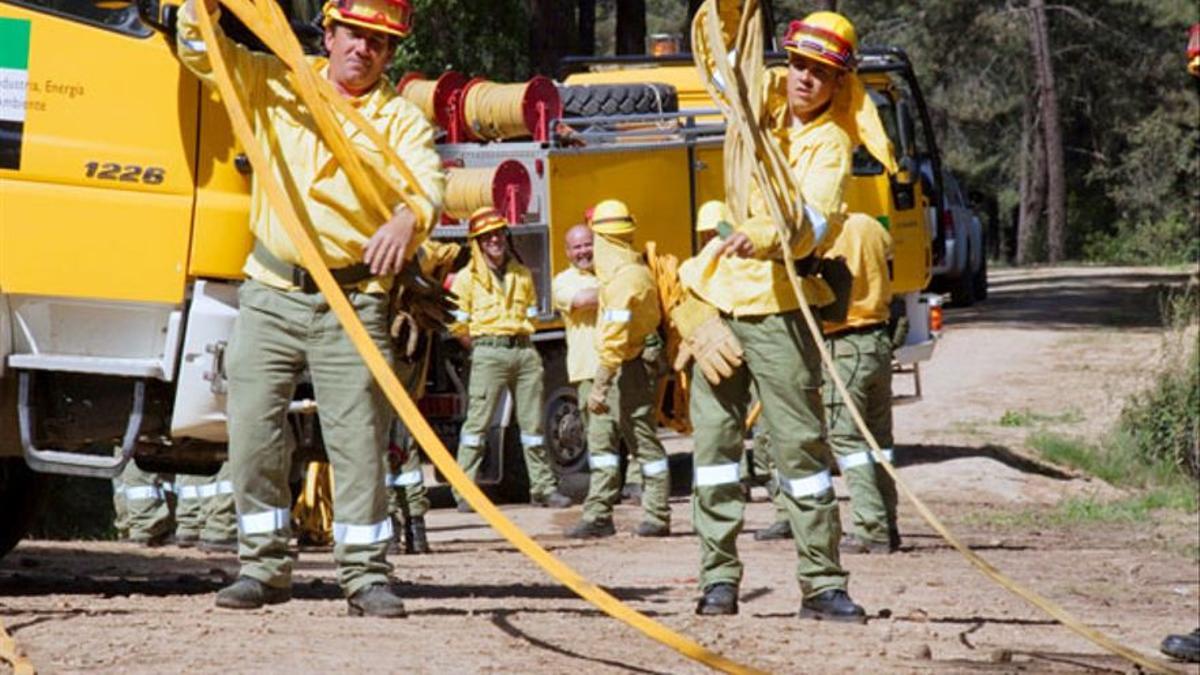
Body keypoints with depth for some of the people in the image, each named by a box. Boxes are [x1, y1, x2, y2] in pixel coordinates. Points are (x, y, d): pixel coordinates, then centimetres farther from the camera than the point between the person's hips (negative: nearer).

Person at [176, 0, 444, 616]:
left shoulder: (400, 119, 3)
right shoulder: (278, 84, 10)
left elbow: (427, 180, -15)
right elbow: (202, 52, 6)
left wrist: (407, 219, -38)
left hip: (352, 303, -2)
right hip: (270, 294, 2)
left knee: (359, 437, -5)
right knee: (252, 429, -1)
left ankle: (365, 574, 2)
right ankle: (264, 566, 9)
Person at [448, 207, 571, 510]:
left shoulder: (522, 275, 14)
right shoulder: (468, 278, 1)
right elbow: (457, 323, -1)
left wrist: (520, 340, 9)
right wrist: (480, 346, 2)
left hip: (524, 351, 4)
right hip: (489, 354, -4)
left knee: (532, 423, 7)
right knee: (477, 422, -8)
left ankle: (543, 487, 13)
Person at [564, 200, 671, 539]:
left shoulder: (624, 278, -20)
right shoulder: (637, 268, 13)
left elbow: (615, 337, -25)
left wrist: (600, 385, -25)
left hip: (632, 367, -10)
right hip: (626, 367, 10)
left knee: (643, 440, -4)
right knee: (601, 435, 10)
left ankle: (657, 516, 2)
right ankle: (598, 514, 12)